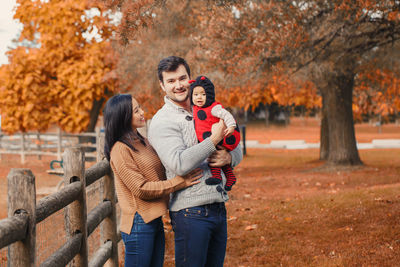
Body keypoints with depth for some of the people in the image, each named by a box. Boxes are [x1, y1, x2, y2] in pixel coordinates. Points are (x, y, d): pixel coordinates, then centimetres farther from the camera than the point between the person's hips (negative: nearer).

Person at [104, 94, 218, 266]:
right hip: (139, 224, -8)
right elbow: (141, 189, -18)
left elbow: (158, 174, 20)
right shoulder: (120, 150, -15)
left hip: (155, 220, 8)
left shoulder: (143, 142, 13)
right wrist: (180, 182, -17)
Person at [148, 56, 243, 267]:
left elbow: (236, 150, 17)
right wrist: (214, 139, -19)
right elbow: (179, 164, -22)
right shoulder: (162, 122, -8)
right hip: (190, 213, -7)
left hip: (218, 208, 7)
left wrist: (229, 157, -7)